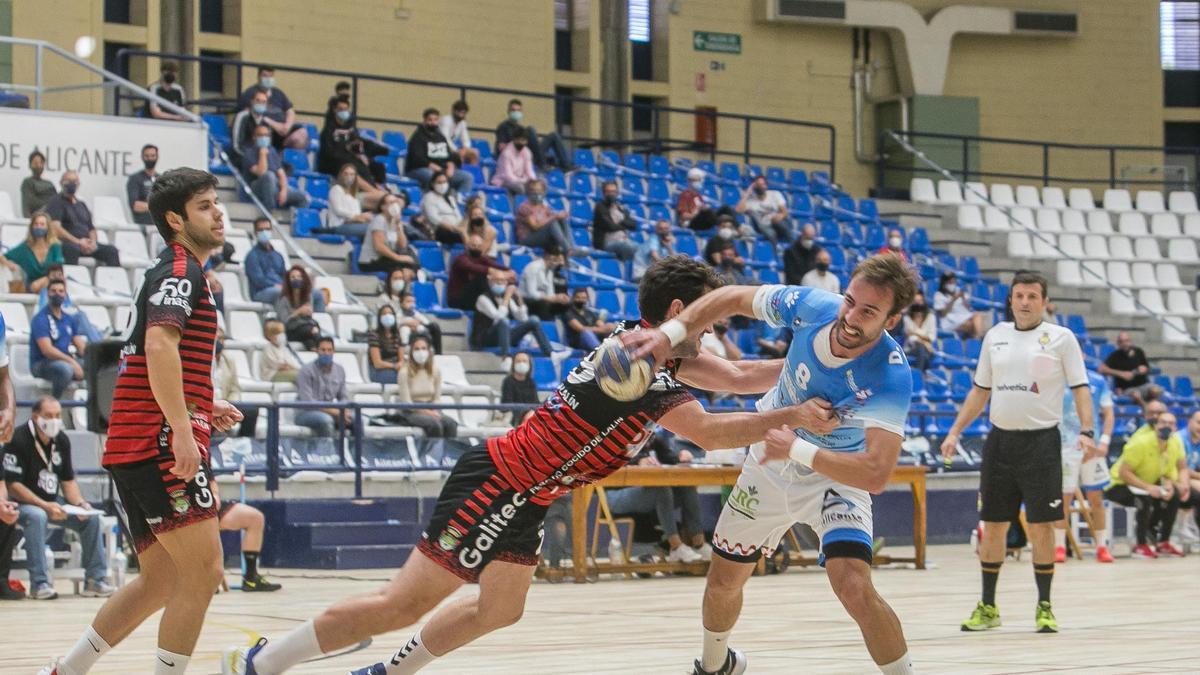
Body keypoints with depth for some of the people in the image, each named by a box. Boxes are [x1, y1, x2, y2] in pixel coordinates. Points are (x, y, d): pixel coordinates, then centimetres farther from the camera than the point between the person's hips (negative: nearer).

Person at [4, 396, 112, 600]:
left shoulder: (61, 440, 5)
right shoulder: (18, 440, -17)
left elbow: (68, 480, 12)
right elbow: (12, 485, -21)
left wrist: (80, 504, -9)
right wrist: (45, 506, -28)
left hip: (51, 503, 7)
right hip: (22, 504, -7)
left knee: (91, 518, -11)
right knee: (37, 517, -38)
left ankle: (95, 580, -7)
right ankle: (39, 583, -34)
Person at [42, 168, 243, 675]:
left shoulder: (171, 272, 24)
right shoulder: (182, 270, -7)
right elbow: (159, 345, -23)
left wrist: (203, 409, 24)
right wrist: (183, 429, -28)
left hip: (134, 447, 10)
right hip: (161, 443, -10)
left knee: (160, 582, 14)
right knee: (203, 572, -11)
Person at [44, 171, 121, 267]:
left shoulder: (81, 204, 25)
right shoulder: (57, 201, 3)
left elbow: (91, 229, 25)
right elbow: (55, 228, -11)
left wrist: (93, 242, 0)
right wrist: (77, 241, -17)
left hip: (85, 244, 6)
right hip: (65, 242, -6)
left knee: (111, 251, -15)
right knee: (72, 249, -41)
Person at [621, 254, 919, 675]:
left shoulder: (892, 377, -35)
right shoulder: (812, 307, -24)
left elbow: (875, 474, -40)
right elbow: (732, 299, -9)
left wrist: (796, 448, -37)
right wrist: (670, 333, -23)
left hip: (837, 477, -4)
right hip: (770, 466, 5)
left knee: (854, 589, -28)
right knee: (722, 583, 18)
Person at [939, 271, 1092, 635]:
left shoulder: (1061, 338, -1)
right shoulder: (995, 336, 11)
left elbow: (1080, 388, -4)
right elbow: (980, 391, 17)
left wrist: (1087, 431, -18)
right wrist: (955, 431, 10)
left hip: (1041, 440, -4)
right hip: (1000, 438, 4)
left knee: (1042, 526, -2)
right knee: (993, 525, 5)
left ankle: (1044, 606, 8)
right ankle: (987, 606, 14)